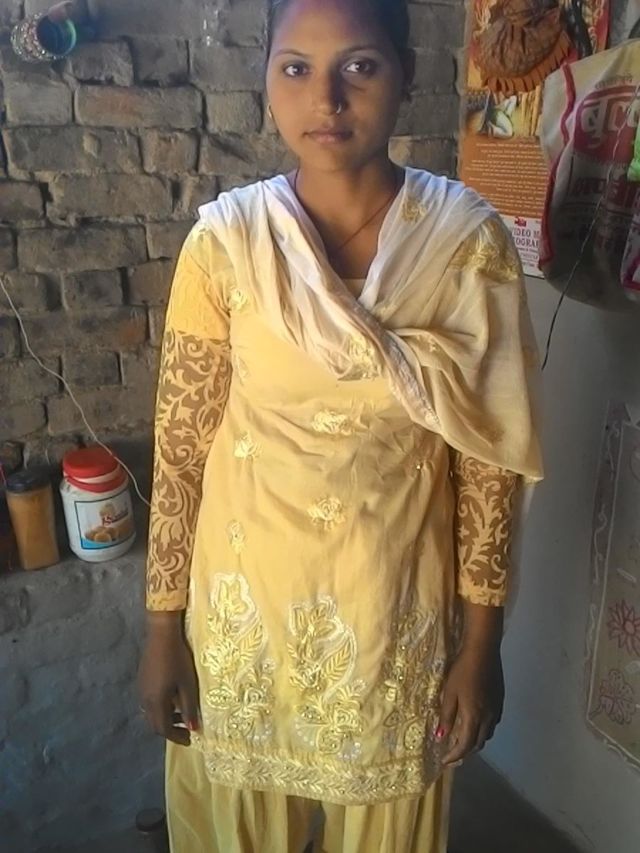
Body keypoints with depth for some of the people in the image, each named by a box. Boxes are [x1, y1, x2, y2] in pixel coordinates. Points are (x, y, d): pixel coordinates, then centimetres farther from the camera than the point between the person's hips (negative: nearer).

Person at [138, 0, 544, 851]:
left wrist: (482, 640, -4)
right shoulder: (225, 240, -12)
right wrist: (163, 626, -2)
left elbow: (487, 458, -7)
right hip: (246, 594, 1)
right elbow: (180, 446, -6)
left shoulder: (469, 242, -12)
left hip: (395, 602, 0)